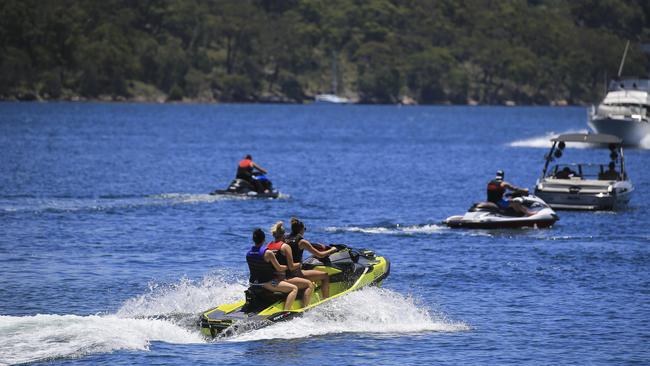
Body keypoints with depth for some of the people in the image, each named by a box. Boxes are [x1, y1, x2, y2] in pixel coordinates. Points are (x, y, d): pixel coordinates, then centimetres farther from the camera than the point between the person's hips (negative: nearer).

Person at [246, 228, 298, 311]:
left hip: (253, 284, 8)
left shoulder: (248, 253, 3)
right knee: (294, 288, -12)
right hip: (267, 284, -8)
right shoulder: (268, 253, -17)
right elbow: (279, 268, -13)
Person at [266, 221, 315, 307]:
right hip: (282, 279, -9)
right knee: (310, 284, -8)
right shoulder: (285, 246, -12)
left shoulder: (268, 246, 7)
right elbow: (291, 267, -14)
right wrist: (299, 264, 6)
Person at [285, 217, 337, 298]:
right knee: (325, 276, -4)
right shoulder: (302, 242, -11)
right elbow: (320, 255, -7)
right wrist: (332, 250, 11)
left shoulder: (287, 239, 9)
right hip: (295, 273, -8)